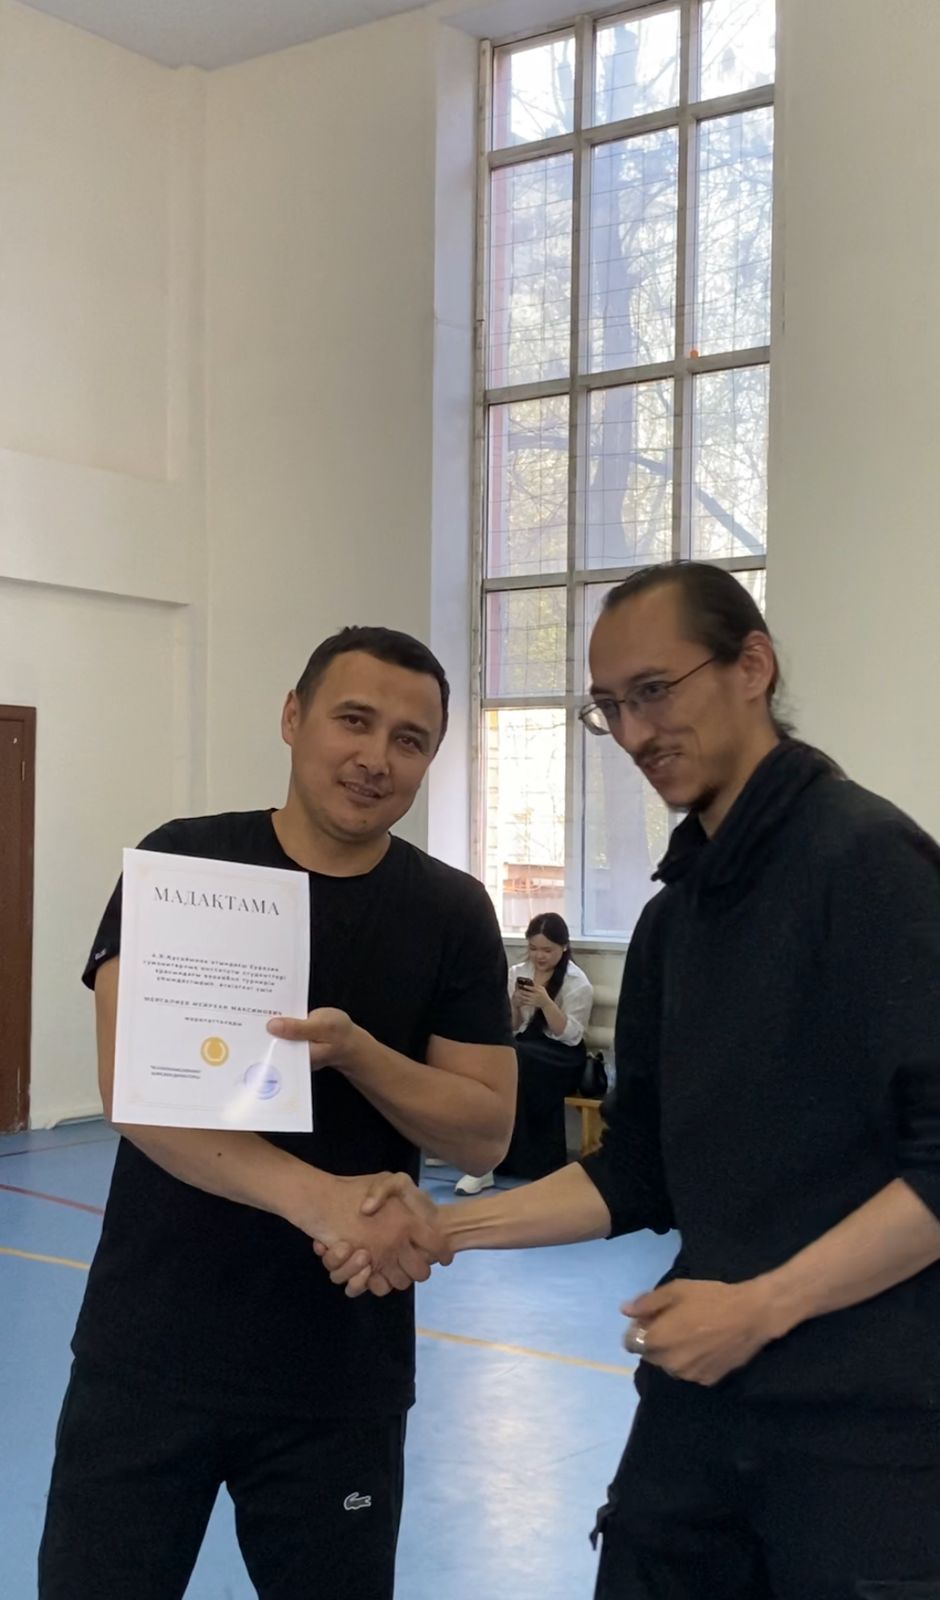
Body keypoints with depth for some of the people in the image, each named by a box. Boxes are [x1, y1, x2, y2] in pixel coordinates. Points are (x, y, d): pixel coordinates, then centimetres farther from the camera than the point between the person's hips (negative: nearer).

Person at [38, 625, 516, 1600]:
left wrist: (354, 1051, -20)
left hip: (342, 1366, 1)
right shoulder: (181, 864, -5)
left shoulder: (452, 914, 0)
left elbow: (485, 1133, -1)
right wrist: (314, 1197, -30)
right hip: (149, 1348, -1)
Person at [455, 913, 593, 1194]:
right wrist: (515, 1005, -10)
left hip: (562, 1058, -4)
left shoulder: (578, 983, -2)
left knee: (513, 1063, -34)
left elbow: (571, 1036, -8)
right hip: (522, 1052, 4)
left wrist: (545, 1003, -20)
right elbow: (508, 1028, 11)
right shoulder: (516, 973, 9)